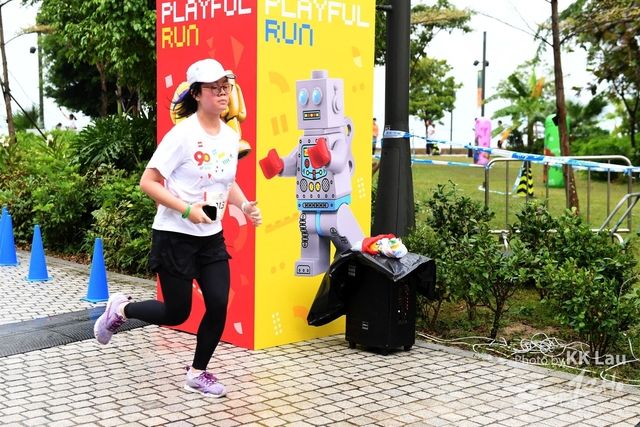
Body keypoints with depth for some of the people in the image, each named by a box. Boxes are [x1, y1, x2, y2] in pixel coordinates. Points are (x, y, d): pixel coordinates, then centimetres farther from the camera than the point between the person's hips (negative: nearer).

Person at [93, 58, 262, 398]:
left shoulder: (231, 136, 3)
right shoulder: (183, 134, -18)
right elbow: (147, 182, -17)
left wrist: (245, 206, -1)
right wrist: (187, 210, -25)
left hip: (212, 237, 6)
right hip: (175, 236, -6)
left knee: (219, 306, -1)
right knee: (176, 313, 2)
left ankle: (197, 373, 18)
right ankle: (120, 309, 29)